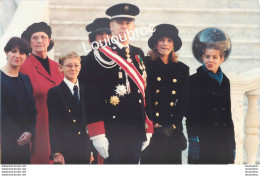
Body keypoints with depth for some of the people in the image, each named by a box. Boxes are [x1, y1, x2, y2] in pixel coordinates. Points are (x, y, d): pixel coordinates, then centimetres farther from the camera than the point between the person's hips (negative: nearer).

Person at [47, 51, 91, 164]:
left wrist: (91, 150, 10)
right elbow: (53, 125, -6)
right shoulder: (54, 92, -2)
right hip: (64, 152, -4)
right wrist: (56, 153, -12)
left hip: (85, 152, 4)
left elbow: (89, 121, 14)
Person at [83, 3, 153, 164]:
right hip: (112, 131, -6)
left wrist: (148, 128, 14)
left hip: (136, 131, 6)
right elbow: (92, 98, -9)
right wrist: (98, 135, -15)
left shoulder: (138, 54, 15)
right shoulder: (100, 56, -4)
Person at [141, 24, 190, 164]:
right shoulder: (146, 64, 2)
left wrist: (171, 126, -2)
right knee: (149, 161, -8)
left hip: (173, 133, 3)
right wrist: (153, 125, -10)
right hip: (151, 131, -3)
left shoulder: (182, 69, 12)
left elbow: (184, 102, 10)